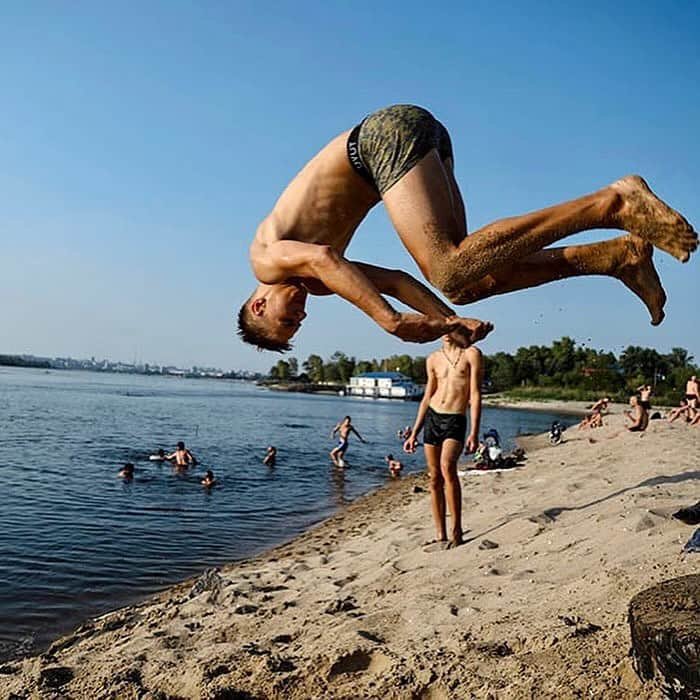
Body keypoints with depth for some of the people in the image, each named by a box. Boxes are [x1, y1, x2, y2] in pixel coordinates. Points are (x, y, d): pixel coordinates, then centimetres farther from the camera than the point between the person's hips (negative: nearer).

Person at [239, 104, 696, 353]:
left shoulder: (265, 258, 4)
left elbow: (323, 258, -19)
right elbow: (394, 280, 17)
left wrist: (391, 320, -23)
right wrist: (446, 320, 7)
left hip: (391, 132, -8)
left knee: (450, 273, -22)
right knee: (463, 283, 0)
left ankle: (610, 203, -25)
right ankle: (617, 254, -5)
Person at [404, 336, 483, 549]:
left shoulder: (471, 354, 0)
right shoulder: (433, 359, 13)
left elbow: (475, 395, -5)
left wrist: (474, 432, -14)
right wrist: (414, 434, 14)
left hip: (455, 420, -5)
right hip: (432, 418, 5)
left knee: (447, 466, -26)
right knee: (434, 477, 4)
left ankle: (456, 530, -15)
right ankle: (440, 536, 12)